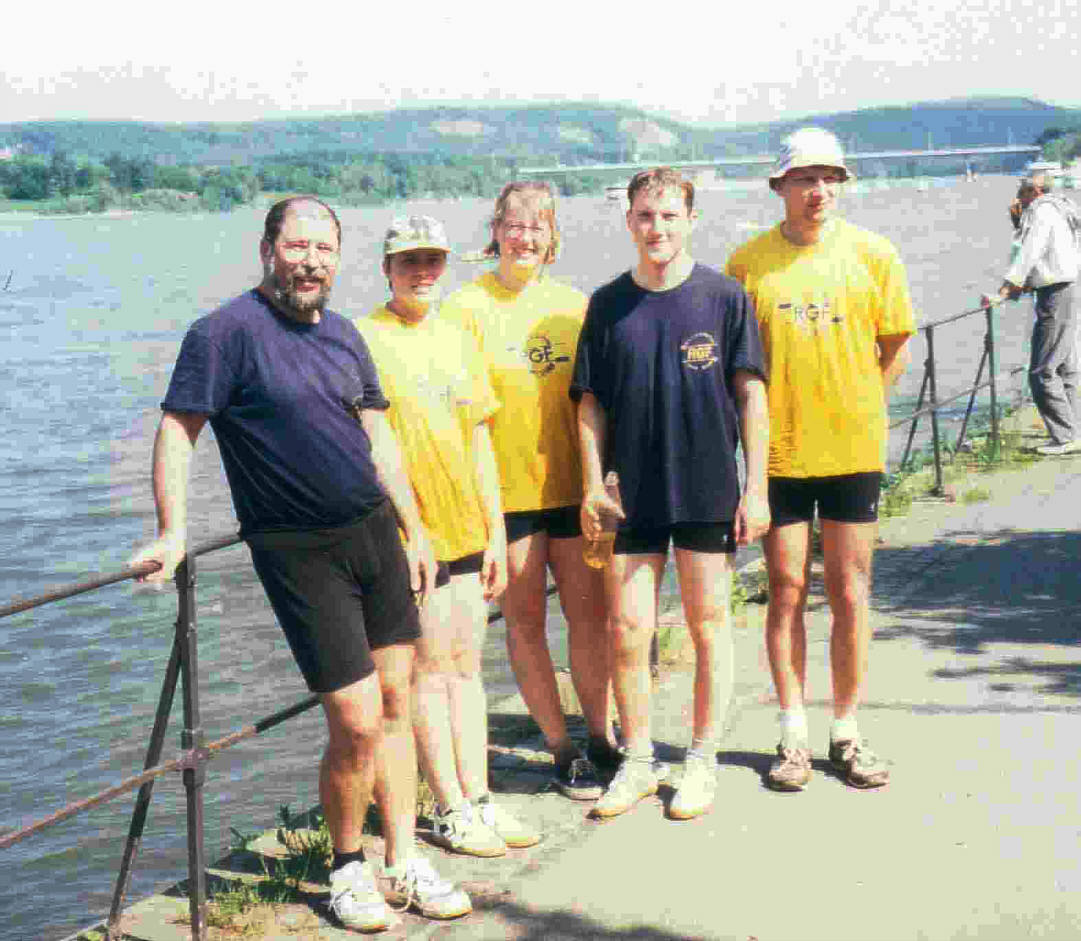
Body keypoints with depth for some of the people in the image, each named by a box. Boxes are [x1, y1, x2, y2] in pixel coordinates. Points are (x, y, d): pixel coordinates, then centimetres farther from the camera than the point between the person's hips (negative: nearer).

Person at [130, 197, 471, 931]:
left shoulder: (343, 335, 11)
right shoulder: (227, 332, -10)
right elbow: (178, 431, -11)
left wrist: (415, 530, 17)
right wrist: (173, 532, -20)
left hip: (376, 531, 7)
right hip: (299, 552, -7)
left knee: (395, 701, 9)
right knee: (357, 722, -8)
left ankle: (404, 864, 22)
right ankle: (347, 867, 16)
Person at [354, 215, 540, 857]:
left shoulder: (458, 340, 13)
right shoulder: (364, 340, -6)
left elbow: (480, 441, 15)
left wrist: (496, 531, 12)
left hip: (467, 530, 6)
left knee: (467, 665, 10)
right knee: (432, 669, -1)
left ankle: (478, 799, 18)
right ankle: (451, 813, 8)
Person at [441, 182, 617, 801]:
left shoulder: (573, 305, 6)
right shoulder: (468, 308, -4)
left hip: (572, 482, 3)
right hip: (505, 489, -3)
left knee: (590, 613, 7)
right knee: (526, 621, 5)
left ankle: (603, 738, 22)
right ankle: (562, 751, 17)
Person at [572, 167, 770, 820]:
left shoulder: (724, 296, -2)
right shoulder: (608, 304, 5)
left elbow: (751, 395, 0)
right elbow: (592, 402, 8)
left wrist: (756, 487, -4)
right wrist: (593, 485, 0)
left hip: (710, 490, -2)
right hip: (632, 495, 2)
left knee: (709, 626, 6)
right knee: (627, 630, 3)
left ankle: (703, 762, 20)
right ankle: (638, 762, 19)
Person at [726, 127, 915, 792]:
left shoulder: (872, 254, 0)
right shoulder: (748, 262, 0)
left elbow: (897, 346, 7)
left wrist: (855, 411, 1)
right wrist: (758, 427, 1)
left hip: (852, 451, 0)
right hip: (777, 454, 0)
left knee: (851, 595, 6)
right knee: (787, 593, 5)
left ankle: (847, 732, 18)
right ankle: (794, 736, 15)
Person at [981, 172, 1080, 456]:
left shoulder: (1041, 210, -11)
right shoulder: (1057, 211, 19)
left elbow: (1028, 254, -20)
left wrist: (1003, 292, -23)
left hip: (1056, 296, -11)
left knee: (1042, 372, -9)